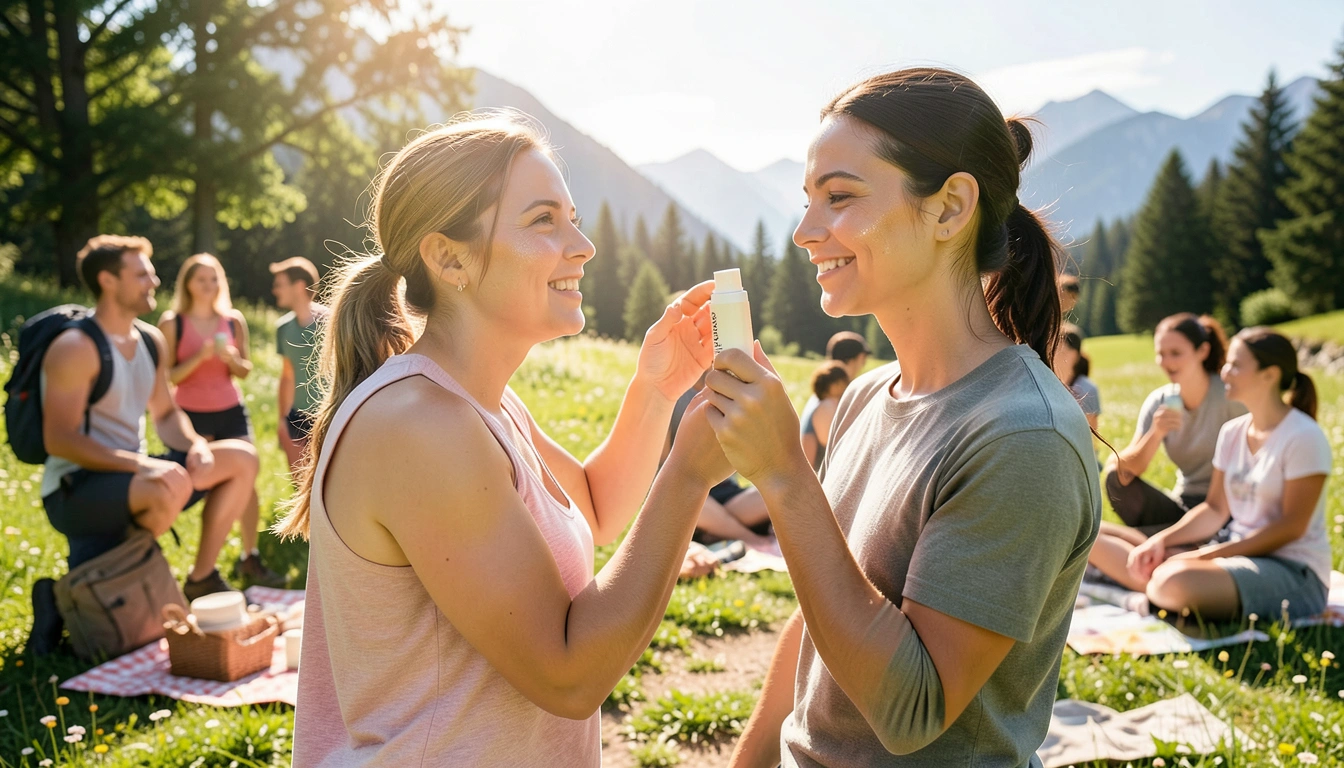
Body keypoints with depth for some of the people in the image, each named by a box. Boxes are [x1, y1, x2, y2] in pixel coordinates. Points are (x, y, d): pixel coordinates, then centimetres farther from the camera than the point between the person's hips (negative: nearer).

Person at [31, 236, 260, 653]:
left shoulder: (151, 340, 8)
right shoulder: (76, 348, -17)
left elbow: (165, 413, 16)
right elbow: (59, 440, -22)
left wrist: (195, 445, -6)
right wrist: (140, 463, -31)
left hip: (130, 478, 8)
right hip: (74, 491, -8)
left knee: (242, 458, 1)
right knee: (173, 485, -36)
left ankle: (202, 578, 10)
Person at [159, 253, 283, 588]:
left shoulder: (234, 320, 6)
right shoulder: (172, 323, -3)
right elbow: (166, 376, -6)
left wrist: (231, 358, -11)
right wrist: (200, 357, -19)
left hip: (231, 412, 3)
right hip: (190, 413, -3)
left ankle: (250, 559, 1)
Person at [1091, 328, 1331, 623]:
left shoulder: (1304, 438, -14)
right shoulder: (1232, 432, 8)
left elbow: (1292, 526, -17)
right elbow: (1216, 509, 10)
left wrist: (1206, 555, -20)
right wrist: (1162, 540, -8)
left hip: (1294, 571, -6)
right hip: (1236, 549, 6)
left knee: (1175, 583, -30)